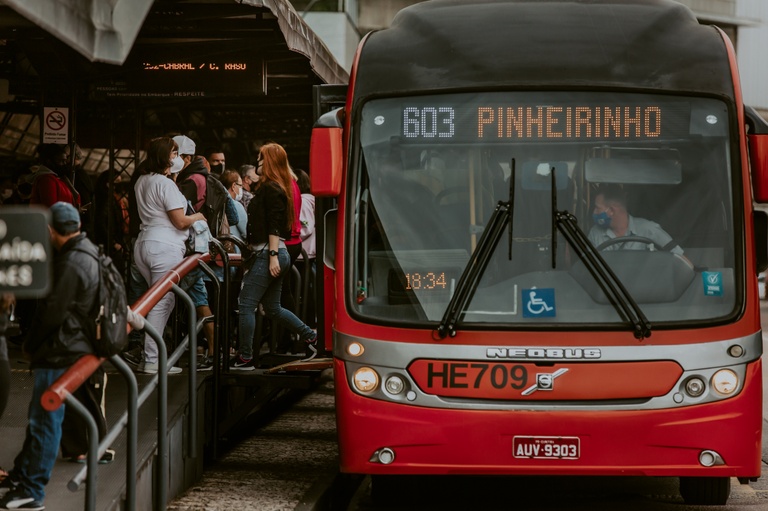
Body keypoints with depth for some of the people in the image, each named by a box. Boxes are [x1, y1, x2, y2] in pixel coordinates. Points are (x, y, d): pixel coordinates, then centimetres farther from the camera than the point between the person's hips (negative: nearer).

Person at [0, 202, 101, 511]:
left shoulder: (71, 263, -21)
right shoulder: (88, 254, 11)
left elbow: (52, 312, -20)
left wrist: (30, 344, -5)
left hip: (60, 353, -10)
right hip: (72, 347, 10)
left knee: (45, 420, -5)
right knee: (39, 416, 19)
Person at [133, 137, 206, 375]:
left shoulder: (142, 182, 15)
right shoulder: (166, 184, -12)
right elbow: (180, 221, -13)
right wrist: (197, 217, 7)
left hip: (144, 245, 9)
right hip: (165, 247, -9)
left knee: (161, 301, 16)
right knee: (162, 303, -6)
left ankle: (149, 357, 14)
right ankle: (152, 361, -8)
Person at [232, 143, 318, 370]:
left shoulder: (270, 188, -11)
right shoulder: (281, 187, 17)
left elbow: (274, 225, -19)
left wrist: (272, 255, -23)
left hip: (268, 253, -10)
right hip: (277, 254, 10)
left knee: (246, 305, -6)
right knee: (272, 308, 16)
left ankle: (244, 358, -3)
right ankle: (309, 336, 17)